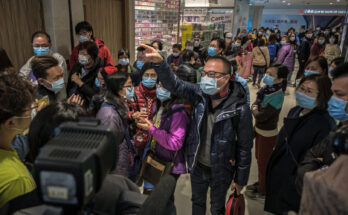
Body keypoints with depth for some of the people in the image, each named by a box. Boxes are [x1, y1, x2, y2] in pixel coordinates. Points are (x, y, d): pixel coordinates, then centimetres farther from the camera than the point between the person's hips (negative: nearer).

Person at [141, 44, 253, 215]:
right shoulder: (200, 94, -14)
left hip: (220, 171, -3)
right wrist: (159, 63, -37)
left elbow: (244, 147, -15)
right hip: (197, 166, 4)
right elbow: (174, 84, -18)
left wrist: (240, 179, -6)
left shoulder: (240, 109, -24)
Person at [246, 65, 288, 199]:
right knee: (259, 158, 24)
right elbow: (255, 104, 3)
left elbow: (260, 116, -29)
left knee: (263, 163, 10)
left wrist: (254, 110, -10)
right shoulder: (266, 89, -4)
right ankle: (260, 183, 46)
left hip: (268, 134, -8)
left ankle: (262, 192, 30)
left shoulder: (277, 96, -27)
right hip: (260, 130, 8)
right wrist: (255, 108, -18)